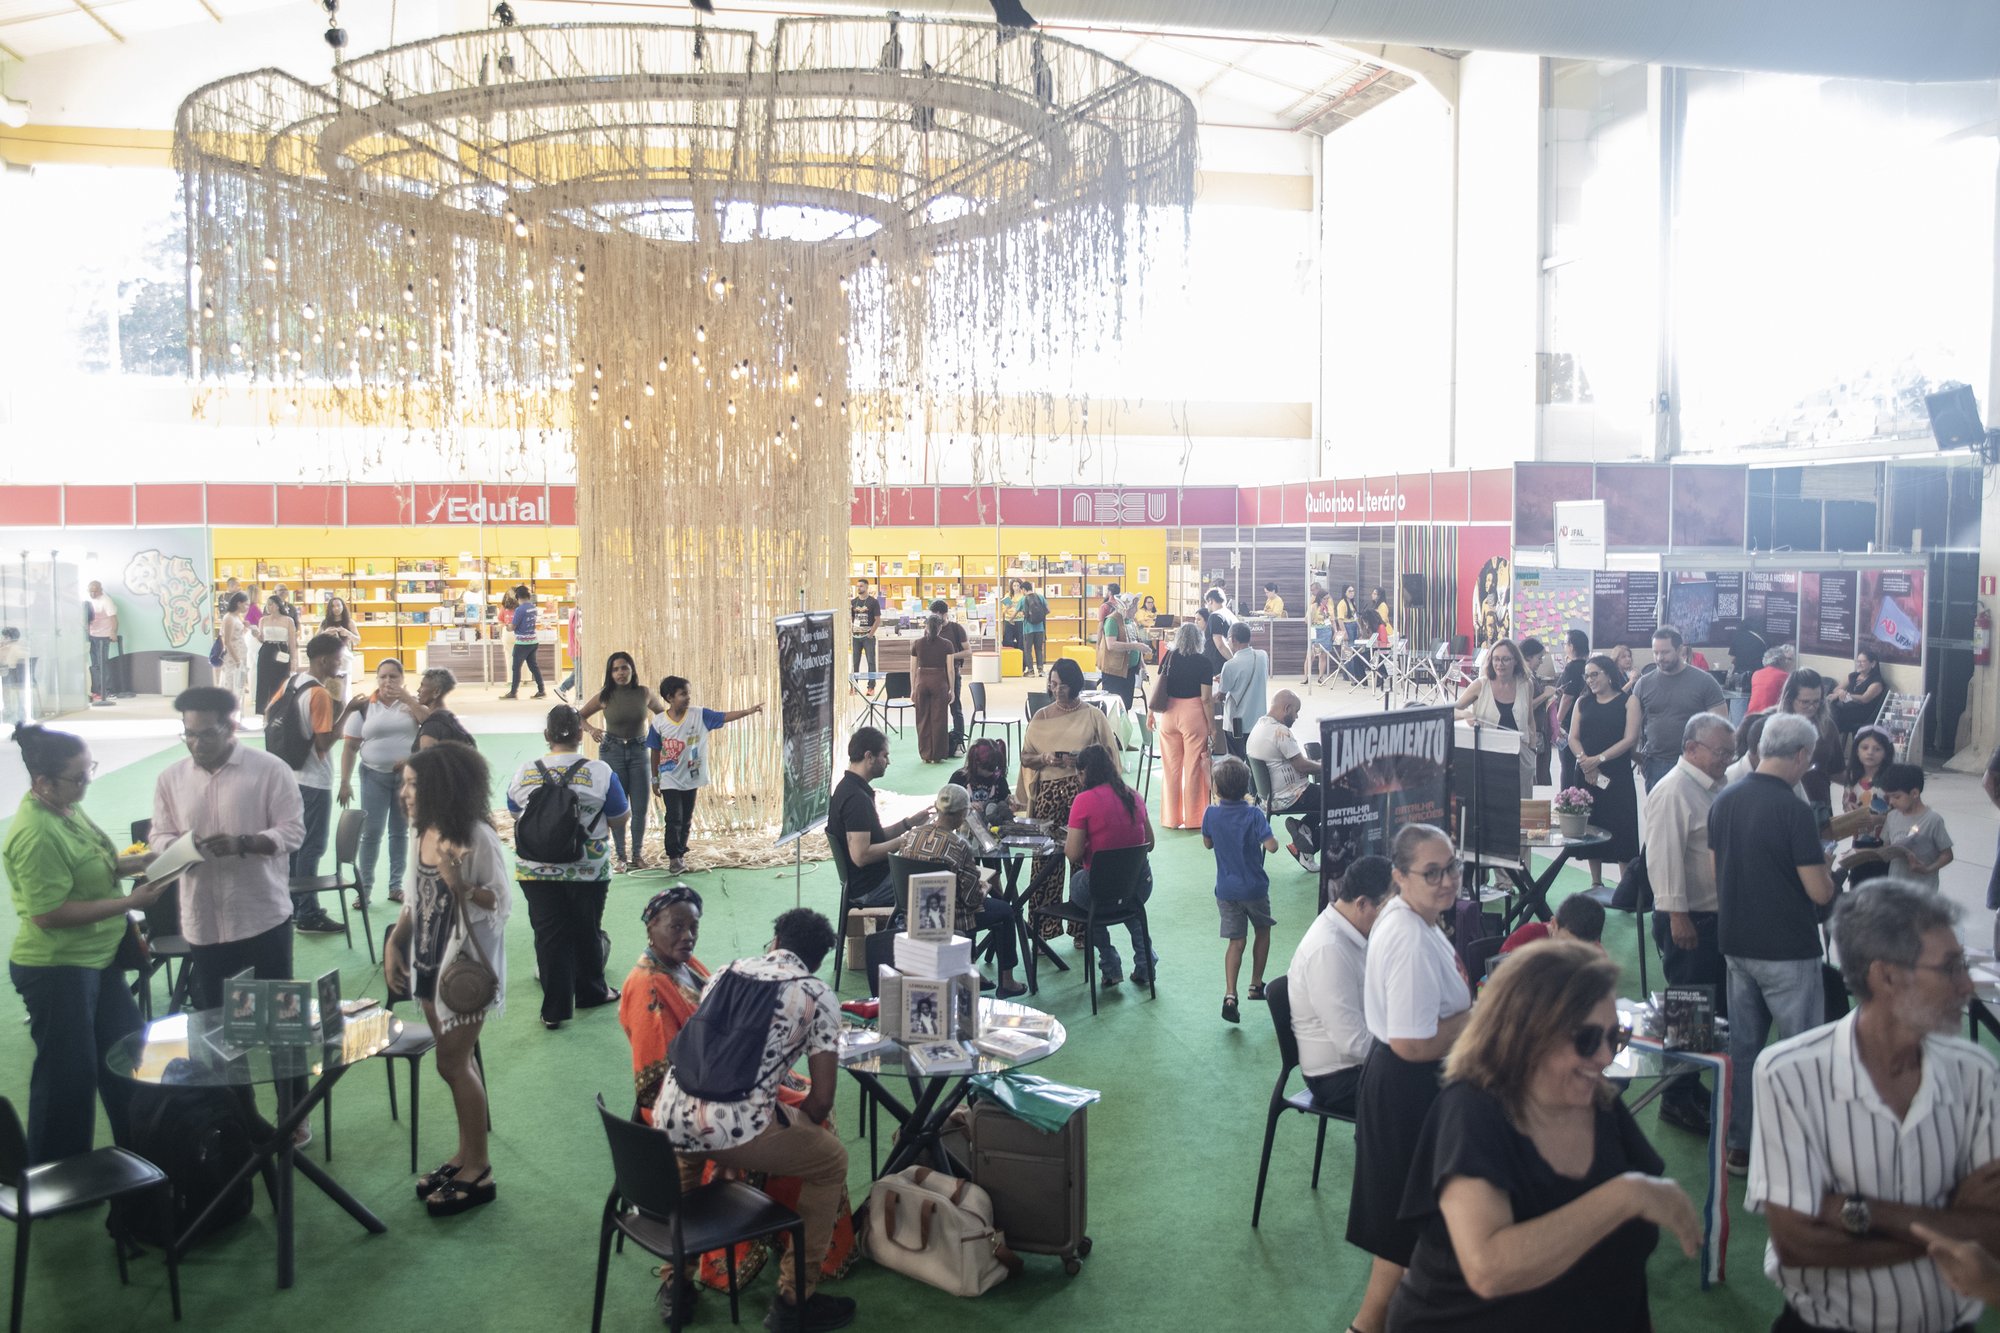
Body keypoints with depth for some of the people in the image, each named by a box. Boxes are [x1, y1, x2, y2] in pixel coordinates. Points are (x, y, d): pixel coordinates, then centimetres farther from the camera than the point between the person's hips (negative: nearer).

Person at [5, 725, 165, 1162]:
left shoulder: (66, 807, 2)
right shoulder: (36, 834, -27)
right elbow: (49, 914, -27)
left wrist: (133, 863, 1)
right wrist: (128, 902, -25)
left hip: (97, 958, 10)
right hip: (55, 970, -10)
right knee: (68, 1074, 4)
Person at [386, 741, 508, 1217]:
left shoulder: (477, 837, -19)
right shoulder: (423, 834, 4)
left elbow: (501, 903, -16)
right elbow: (414, 899, 14)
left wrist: (459, 885, -31)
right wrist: (393, 942, 6)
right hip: (428, 961, 7)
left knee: (453, 1062, -2)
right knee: (455, 1061, 15)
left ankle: (478, 1170, 11)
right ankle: (467, 1155, 27)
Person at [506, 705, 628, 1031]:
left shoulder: (523, 774, -3)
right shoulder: (600, 773, -11)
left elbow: (516, 816, 13)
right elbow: (619, 819, -2)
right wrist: (627, 800, 18)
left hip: (536, 870, 1)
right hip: (588, 870, -1)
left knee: (549, 935, 7)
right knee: (586, 932, 15)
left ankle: (555, 1009, 9)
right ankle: (590, 992, 32)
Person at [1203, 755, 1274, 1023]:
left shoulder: (1211, 814, -8)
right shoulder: (1253, 814, -17)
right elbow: (1271, 846, -22)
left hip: (1225, 889, 2)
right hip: (1254, 888, -2)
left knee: (1235, 941, 7)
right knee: (1263, 931, 22)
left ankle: (1230, 995, -9)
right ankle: (1256, 985, 29)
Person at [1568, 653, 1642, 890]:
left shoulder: (1628, 700, 1)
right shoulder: (1583, 702, 13)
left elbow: (1630, 739, -8)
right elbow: (1573, 738, 7)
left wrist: (1599, 759, -15)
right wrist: (1584, 759, -12)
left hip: (1617, 775, -4)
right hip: (1586, 774, 4)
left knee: (1621, 829, -6)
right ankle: (1596, 884, 17)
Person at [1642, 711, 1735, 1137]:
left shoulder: (1714, 787, 13)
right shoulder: (1673, 791, -17)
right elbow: (1665, 857, -21)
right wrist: (1677, 915, -22)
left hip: (1716, 915, 9)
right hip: (1687, 920, -9)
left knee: (1716, 1007, 16)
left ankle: (1694, 1090, 29)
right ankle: (1676, 1101, 11)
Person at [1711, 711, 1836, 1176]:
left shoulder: (1724, 801, 3)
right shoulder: (1793, 810, -19)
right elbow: (1820, 892, -16)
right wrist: (1824, 869, 3)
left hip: (1737, 942, 7)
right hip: (1787, 950, -6)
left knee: (1742, 1046, 13)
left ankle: (1740, 1146, 20)